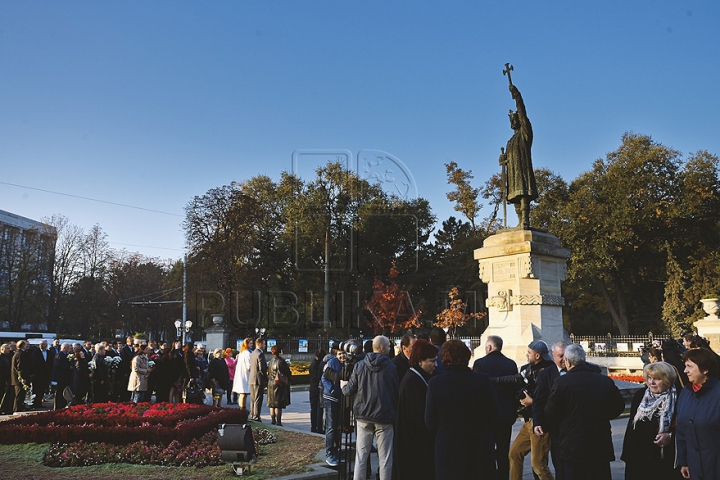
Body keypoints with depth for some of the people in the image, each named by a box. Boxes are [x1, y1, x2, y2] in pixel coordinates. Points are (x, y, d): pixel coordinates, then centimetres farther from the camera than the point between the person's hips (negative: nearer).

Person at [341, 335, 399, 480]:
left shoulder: (360, 366, 0)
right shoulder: (390, 367, -8)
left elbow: (349, 391, 2)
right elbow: (397, 392, -2)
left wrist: (343, 386, 25)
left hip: (363, 415, 3)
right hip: (384, 415, -3)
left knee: (361, 456, 10)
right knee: (385, 458, 4)